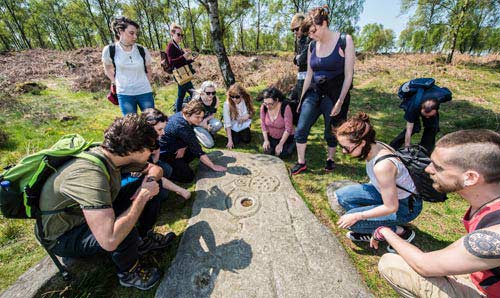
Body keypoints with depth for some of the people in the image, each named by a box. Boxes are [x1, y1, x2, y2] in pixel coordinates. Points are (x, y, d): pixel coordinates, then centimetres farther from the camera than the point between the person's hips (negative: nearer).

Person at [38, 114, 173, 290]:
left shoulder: (115, 154, -16)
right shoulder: (90, 174, -40)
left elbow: (155, 169, 0)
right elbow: (110, 241, -46)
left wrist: (149, 180, -23)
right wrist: (143, 195, -36)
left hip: (94, 212, 7)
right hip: (62, 237, -7)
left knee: (150, 189, -4)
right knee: (126, 233, -35)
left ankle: (145, 240, 15)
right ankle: (129, 273, -1)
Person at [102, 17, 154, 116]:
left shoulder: (142, 50, -4)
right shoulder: (109, 50, -6)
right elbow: (108, 69, 11)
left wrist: (146, 84, 9)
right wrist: (117, 83, 4)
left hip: (145, 92, 1)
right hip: (124, 94, 0)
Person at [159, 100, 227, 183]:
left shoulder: (182, 115, -8)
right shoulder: (181, 126, -33)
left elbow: (190, 140, 3)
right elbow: (198, 151, -27)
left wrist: (183, 147, -17)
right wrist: (213, 166, -21)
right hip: (164, 153, -9)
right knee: (188, 177, -13)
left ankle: (179, 164, 7)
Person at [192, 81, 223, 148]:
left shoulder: (215, 100, -14)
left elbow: (213, 114, 0)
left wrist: (205, 120, -21)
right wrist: (203, 125, -27)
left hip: (207, 119, 4)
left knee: (218, 124, -32)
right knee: (209, 144, -17)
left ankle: (208, 134, 0)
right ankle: (196, 133, 10)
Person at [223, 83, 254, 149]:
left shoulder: (246, 101, -17)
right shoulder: (227, 104, -25)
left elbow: (251, 113, 0)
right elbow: (227, 123, -23)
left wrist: (247, 116, -27)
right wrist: (230, 140, -26)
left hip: (244, 124, 2)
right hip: (233, 126, -2)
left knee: (246, 140, -14)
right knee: (235, 142, -17)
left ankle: (243, 133, 20)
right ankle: (236, 134, 17)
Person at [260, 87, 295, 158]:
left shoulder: (285, 108, -28)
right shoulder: (264, 107, -14)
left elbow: (288, 129, -23)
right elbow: (263, 124, -3)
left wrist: (280, 144, -20)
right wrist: (266, 140, -9)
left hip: (285, 137, -4)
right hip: (271, 136, 4)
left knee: (280, 154, -16)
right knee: (267, 152, -12)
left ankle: (293, 144, 12)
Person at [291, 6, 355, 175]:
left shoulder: (344, 41, -7)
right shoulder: (312, 46, 6)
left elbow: (348, 75, -9)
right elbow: (309, 75, 12)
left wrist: (340, 101, -16)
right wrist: (302, 98, 13)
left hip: (334, 95, -4)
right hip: (314, 93, 4)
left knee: (331, 132, 9)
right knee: (300, 129, -3)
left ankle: (330, 158, 35)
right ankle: (301, 163, 14)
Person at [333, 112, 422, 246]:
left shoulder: (383, 165, -37)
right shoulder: (374, 145, -14)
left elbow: (391, 207, -26)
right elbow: (376, 180, 6)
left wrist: (356, 216, -19)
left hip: (405, 206, -7)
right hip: (388, 192, 7)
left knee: (351, 222, -15)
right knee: (342, 195, -6)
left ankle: (401, 232, 5)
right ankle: (371, 230, 10)